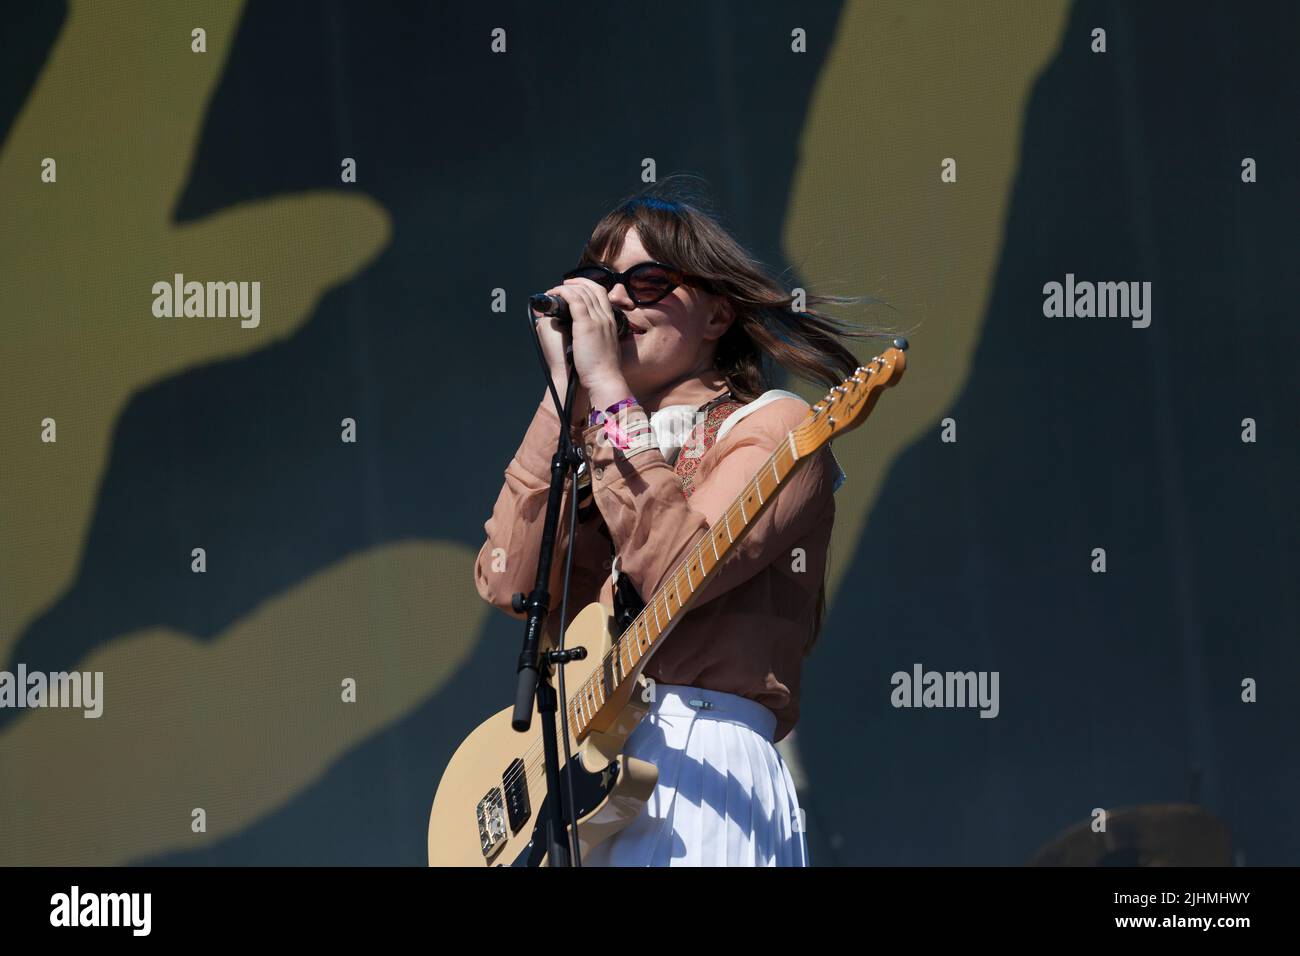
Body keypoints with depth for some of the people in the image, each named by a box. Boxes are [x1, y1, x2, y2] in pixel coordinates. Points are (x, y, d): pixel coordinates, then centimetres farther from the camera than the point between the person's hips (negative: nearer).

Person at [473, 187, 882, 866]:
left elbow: (678, 570, -15)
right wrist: (567, 392, 3)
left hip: (697, 767, -5)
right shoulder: (600, 436, 22)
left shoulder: (773, 426, 4)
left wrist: (608, 389, -9)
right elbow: (509, 582, 4)